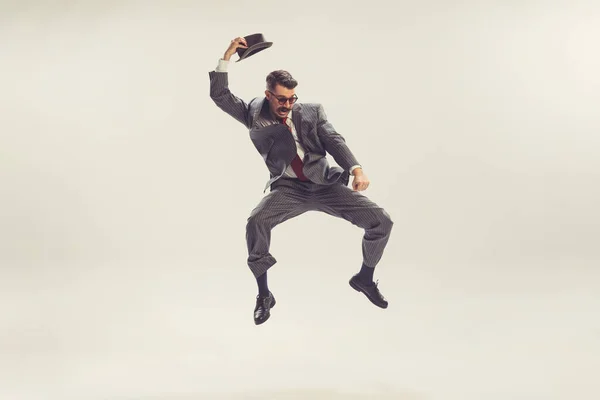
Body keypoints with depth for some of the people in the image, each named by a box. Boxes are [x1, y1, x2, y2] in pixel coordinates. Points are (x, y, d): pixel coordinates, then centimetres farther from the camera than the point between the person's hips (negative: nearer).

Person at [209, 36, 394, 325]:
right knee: (256, 221, -32)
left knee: (381, 221, -10)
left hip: (324, 184, 2)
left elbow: (334, 140, -1)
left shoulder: (312, 111, 12)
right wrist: (227, 56, -3)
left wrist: (356, 169, -18)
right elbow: (219, 95, 6)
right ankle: (264, 294, -9)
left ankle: (364, 277, 19)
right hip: (288, 188, -1)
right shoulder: (254, 114, 11)